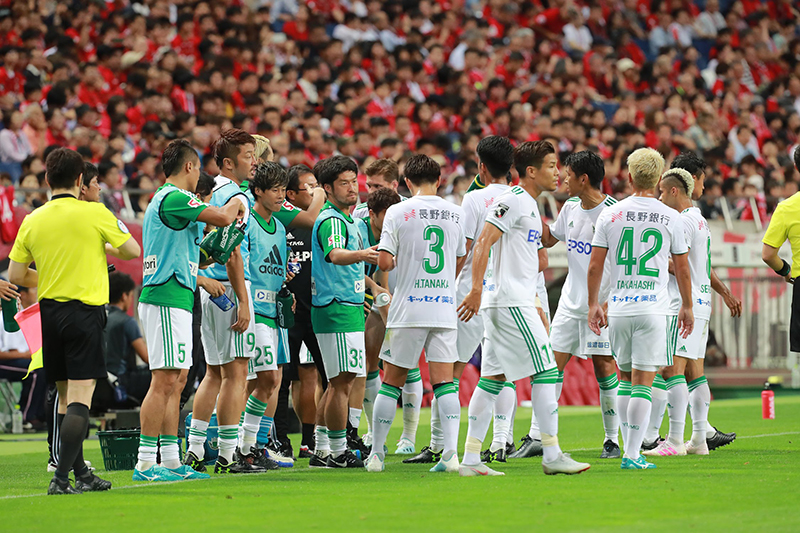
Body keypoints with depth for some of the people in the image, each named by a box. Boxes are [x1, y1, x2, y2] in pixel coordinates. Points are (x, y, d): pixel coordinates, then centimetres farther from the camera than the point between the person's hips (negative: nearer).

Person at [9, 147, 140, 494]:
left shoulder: (33, 221, 3)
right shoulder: (94, 213, -8)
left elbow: (15, 275, 6)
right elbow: (132, 251, 2)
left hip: (49, 311, 5)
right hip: (85, 312, -5)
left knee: (66, 399, 14)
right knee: (79, 400, -8)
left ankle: (80, 474, 20)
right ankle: (61, 478, -17)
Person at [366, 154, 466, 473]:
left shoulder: (398, 212, -5)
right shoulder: (455, 213, 6)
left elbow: (384, 262, -9)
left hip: (408, 311, -2)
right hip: (445, 309, 2)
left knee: (392, 382, 7)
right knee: (444, 382, -1)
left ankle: (376, 454, 10)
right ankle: (451, 452, -14)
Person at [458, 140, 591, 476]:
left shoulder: (529, 205, 20)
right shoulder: (513, 200, -11)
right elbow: (483, 242, -18)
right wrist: (476, 290, -26)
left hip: (502, 303, 10)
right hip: (511, 302, -10)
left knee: (492, 378, 7)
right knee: (544, 373, -8)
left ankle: (471, 460, 6)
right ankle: (552, 455, -5)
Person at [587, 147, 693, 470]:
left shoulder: (610, 215, 3)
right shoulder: (670, 218, 0)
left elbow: (594, 266, 3)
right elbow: (682, 268, 5)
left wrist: (593, 304, 13)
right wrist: (687, 307, 17)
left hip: (618, 308, 2)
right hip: (653, 308, -2)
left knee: (626, 379, 16)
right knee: (642, 383, -3)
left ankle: (630, 448, 17)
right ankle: (632, 455, -8)